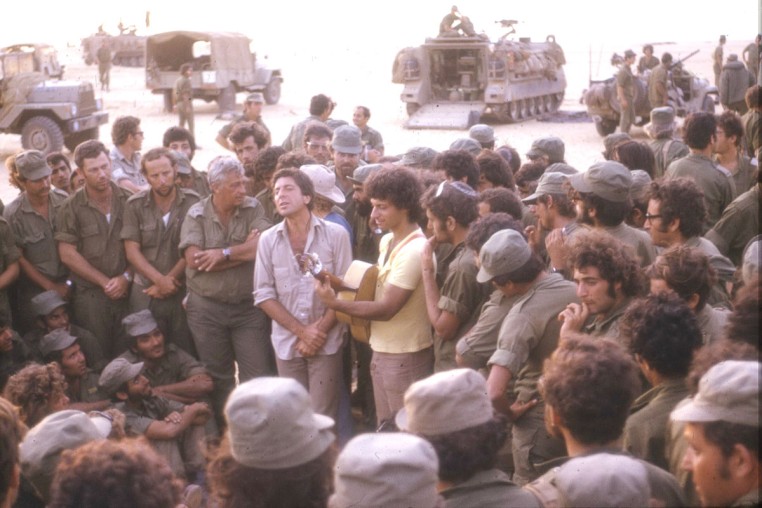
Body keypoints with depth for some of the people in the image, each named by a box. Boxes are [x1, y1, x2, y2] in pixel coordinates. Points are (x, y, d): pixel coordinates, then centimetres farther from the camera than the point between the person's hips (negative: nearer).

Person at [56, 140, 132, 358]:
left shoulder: (128, 200, 3)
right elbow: (68, 254, -5)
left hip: (127, 290, 2)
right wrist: (105, 282, -7)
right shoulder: (72, 207, -2)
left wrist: (126, 277, -7)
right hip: (89, 294, -2)